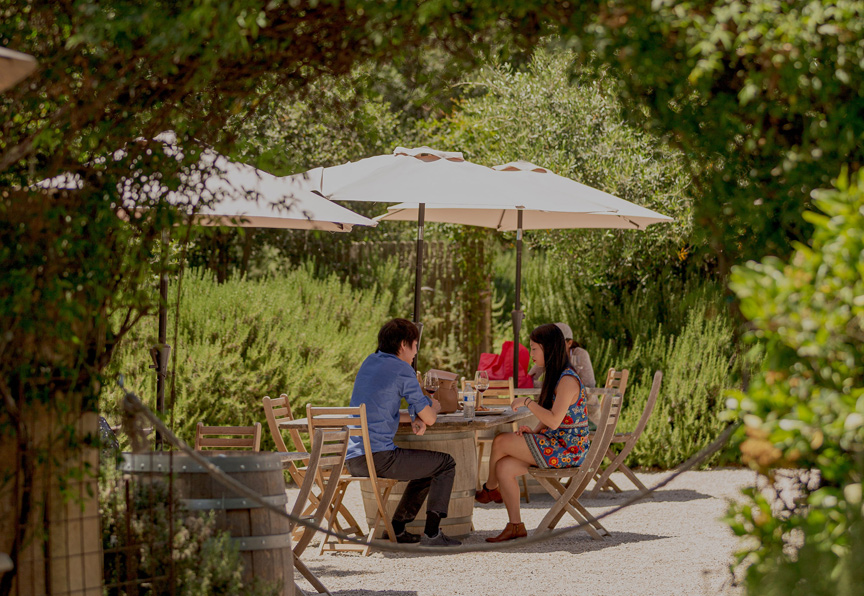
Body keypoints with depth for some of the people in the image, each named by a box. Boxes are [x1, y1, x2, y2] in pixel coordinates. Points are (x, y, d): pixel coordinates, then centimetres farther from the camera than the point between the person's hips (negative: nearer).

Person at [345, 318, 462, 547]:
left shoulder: (369, 363, 17)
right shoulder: (401, 369, -8)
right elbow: (430, 418, -5)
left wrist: (414, 417, 10)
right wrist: (434, 407, 20)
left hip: (353, 459, 8)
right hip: (379, 457, -8)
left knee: (428, 466, 27)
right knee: (446, 464, 6)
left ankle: (397, 528, 22)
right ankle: (432, 532, -2)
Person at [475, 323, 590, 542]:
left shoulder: (568, 380, -18)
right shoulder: (555, 376, 15)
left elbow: (554, 420, -26)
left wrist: (527, 401, -17)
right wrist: (533, 431, 1)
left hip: (567, 450, -10)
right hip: (554, 444, 10)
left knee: (501, 442, -14)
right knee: (504, 467, -7)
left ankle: (490, 489, 12)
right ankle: (515, 526, -5)